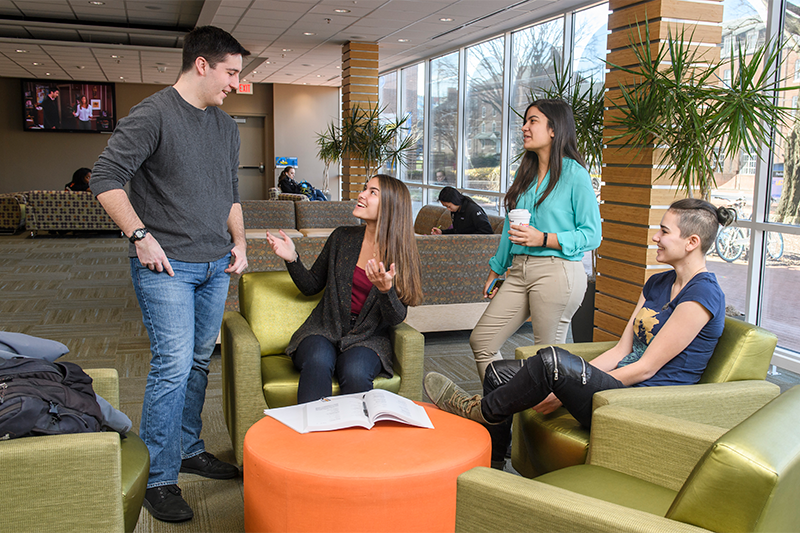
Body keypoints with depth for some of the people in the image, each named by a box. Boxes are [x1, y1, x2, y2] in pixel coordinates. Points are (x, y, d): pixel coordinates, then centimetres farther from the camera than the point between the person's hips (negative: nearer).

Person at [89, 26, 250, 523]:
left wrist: (239, 241, 12)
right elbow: (106, 177, -12)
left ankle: (189, 448, 30)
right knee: (173, 364, -9)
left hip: (215, 267, 7)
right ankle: (159, 478, 3)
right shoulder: (153, 115, -9)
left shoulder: (226, 126, 15)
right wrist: (141, 235, -16)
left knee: (200, 361, 14)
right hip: (167, 265, -7)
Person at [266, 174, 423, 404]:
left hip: (367, 339, -1)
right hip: (324, 330, 2)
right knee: (318, 362, -32)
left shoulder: (402, 255, -1)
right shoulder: (343, 237, 4)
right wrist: (292, 259, -5)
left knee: (355, 372, -33)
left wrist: (385, 289, -26)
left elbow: (396, 318, -6)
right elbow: (312, 286, 12)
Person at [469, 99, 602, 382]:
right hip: (520, 271, 8)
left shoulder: (574, 175, -6)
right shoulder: (524, 173, 16)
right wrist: (496, 270, 24)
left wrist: (543, 239, -19)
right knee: (481, 340, 5)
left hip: (557, 271, -7)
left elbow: (592, 235, -9)